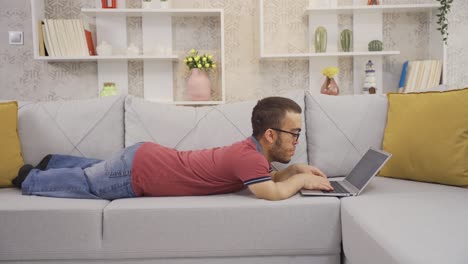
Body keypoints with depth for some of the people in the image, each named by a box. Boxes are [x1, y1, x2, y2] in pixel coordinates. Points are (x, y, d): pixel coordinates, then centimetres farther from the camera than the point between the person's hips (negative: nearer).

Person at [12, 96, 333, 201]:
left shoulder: (254, 150, -3)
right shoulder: (248, 155, -31)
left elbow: (272, 177, 13)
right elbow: (273, 193, -40)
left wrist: (296, 168, -4)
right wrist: (302, 179, -23)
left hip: (144, 157, 7)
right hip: (137, 170, -7)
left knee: (94, 172, 35)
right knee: (83, 184, 18)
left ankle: (53, 163, 53)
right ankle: (28, 177, 41)